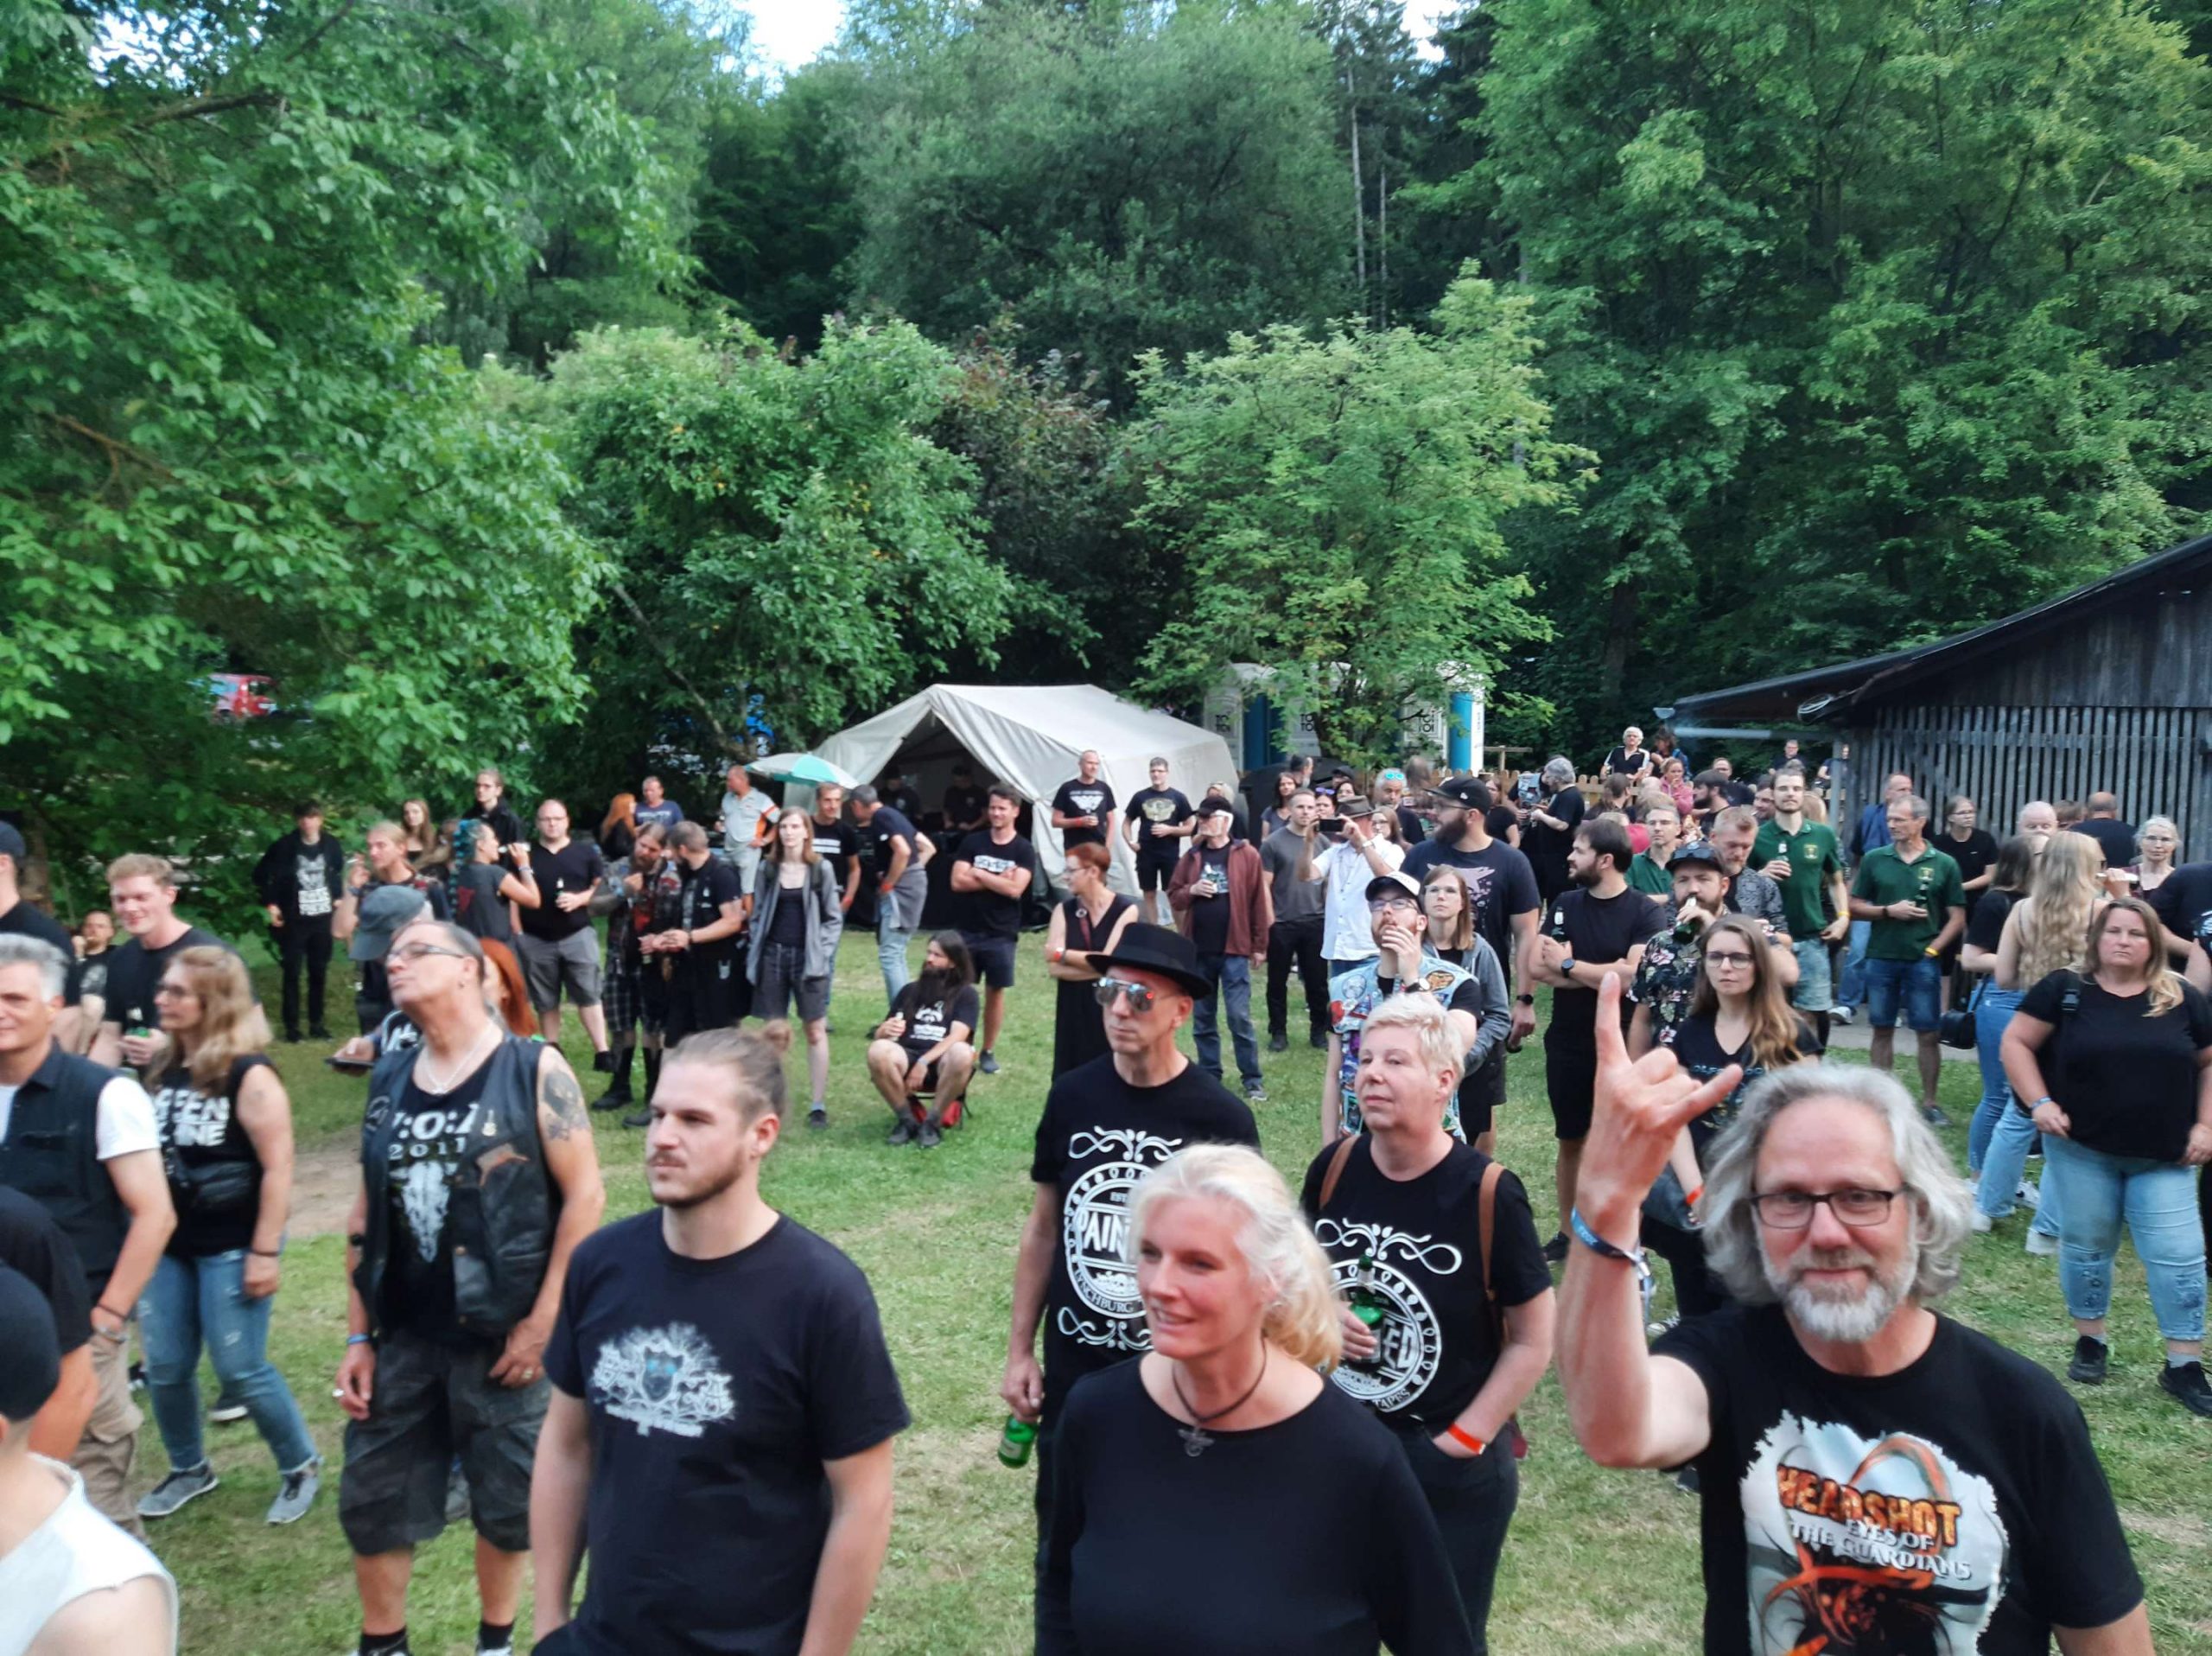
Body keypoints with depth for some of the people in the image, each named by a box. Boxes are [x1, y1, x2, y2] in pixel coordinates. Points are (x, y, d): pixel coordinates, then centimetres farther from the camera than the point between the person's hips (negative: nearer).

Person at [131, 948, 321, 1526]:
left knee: (240, 1370, -2)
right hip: (168, 1243, 7)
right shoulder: (163, 1069, 6)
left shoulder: (249, 1075, -16)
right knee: (165, 1368, 11)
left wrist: (265, 1252, -19)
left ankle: (301, 1466, 18)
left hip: (230, 1246, -7)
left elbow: (277, 1167, -18)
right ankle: (188, 1470, 33)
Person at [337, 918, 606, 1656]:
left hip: (500, 1335, -4)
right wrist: (358, 1337, 6)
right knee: (370, 1501, 11)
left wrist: (541, 1324, -13)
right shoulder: (389, 1080, 6)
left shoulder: (534, 1069, -10)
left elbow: (584, 1196, -12)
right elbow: (365, 1213, 10)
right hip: (402, 1337, 5)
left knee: (507, 1504, 10)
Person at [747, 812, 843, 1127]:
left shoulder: (821, 869, -1)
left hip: (808, 958, -2)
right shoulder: (768, 868, 6)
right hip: (773, 955, 2)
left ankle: (818, 1104, 4)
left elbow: (834, 918, 2)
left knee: (815, 1031, 0)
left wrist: (822, 952, -7)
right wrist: (754, 955, 0)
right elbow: (758, 915, 9)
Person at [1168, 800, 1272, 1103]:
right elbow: (1174, 897, 10)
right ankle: (1208, 1075, 22)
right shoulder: (1192, 857, 8)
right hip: (1198, 950, 4)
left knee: (1239, 1016, -4)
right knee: (1203, 1017, 11)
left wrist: (1259, 946, -5)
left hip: (1234, 949, -4)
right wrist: (1192, 890, -12)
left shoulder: (1246, 856, -4)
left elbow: (1259, 902, -4)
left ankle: (1252, 1079, 5)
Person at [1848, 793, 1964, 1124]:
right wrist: (1889, 911, -12)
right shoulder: (1874, 859, 2)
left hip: (1923, 960, -1)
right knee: (1882, 1030, 9)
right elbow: (1855, 908, 4)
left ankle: (1929, 1102, 12)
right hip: (1881, 958, 1)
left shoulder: (1944, 864, 0)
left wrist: (1933, 949, -8)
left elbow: (1957, 916, 2)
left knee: (1928, 1032, 3)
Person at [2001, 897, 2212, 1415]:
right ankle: (2090, 1341, 27)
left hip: (2164, 1157, 1)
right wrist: (2039, 1103, -12)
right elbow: (2016, 1042, -2)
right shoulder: (2065, 990, -5)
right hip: (2082, 1148, -1)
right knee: (2086, 1245, 10)